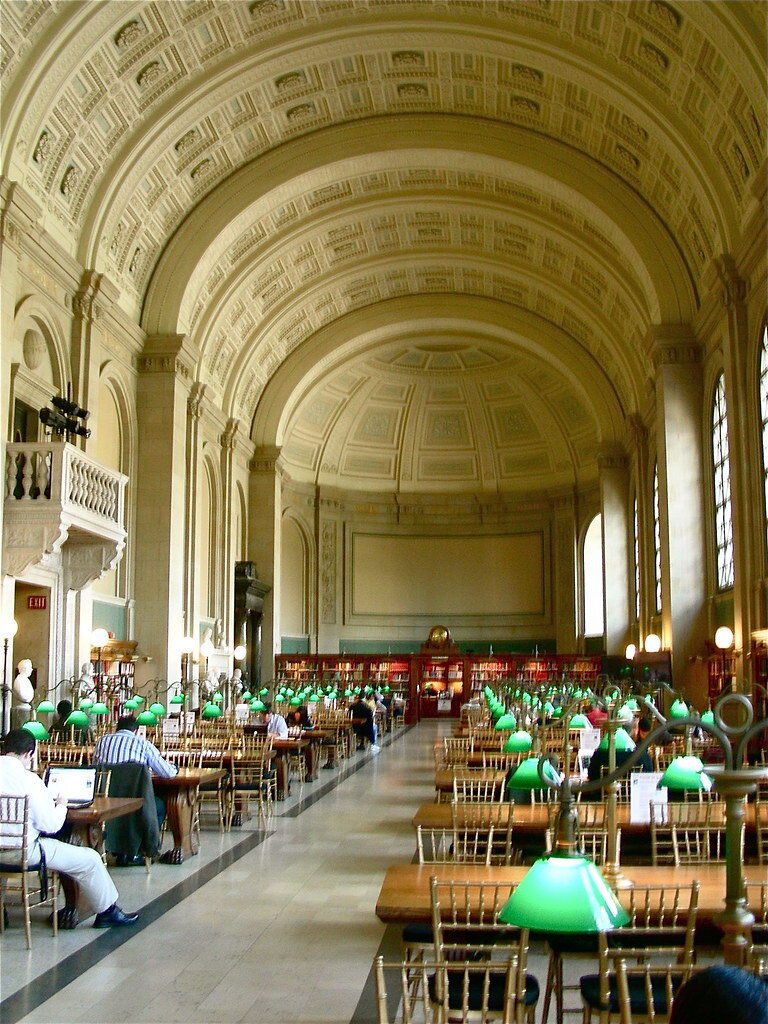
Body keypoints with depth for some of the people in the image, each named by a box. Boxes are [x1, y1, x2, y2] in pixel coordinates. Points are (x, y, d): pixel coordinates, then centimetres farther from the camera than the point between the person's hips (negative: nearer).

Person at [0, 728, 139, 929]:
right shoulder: (29, 779, -19)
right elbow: (50, 825, -17)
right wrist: (61, 805, 3)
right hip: (23, 850, -8)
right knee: (90, 859, 7)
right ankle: (108, 911, 24)